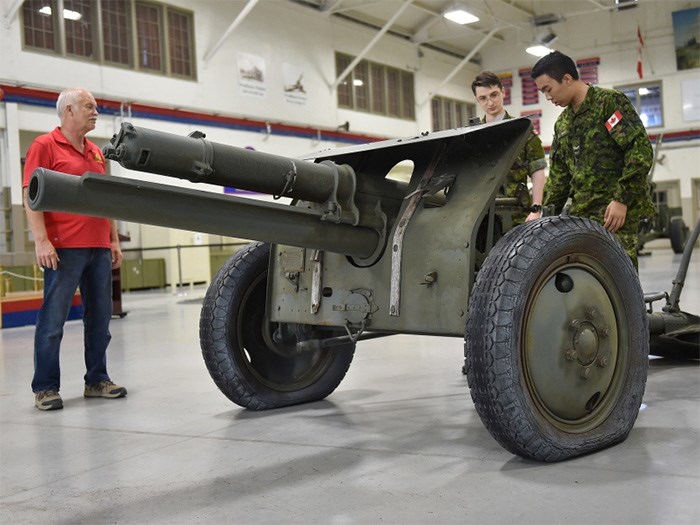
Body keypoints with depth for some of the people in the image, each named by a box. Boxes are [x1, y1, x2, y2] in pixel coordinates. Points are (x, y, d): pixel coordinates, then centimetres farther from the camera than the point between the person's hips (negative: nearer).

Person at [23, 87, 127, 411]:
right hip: (64, 250, -7)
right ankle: (45, 388, 5)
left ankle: (97, 380, 19)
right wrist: (41, 241, -17)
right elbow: (31, 196, -8)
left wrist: (114, 239, 17)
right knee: (53, 320, -2)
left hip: (99, 249, 7)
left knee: (100, 317, 9)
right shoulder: (45, 146, -2)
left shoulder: (96, 152, 18)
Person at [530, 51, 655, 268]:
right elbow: (559, 175, 22)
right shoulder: (562, 124, 19)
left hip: (618, 208, -7)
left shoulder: (610, 102, -4)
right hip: (582, 210, 7)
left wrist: (622, 200, -17)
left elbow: (640, 150, -13)